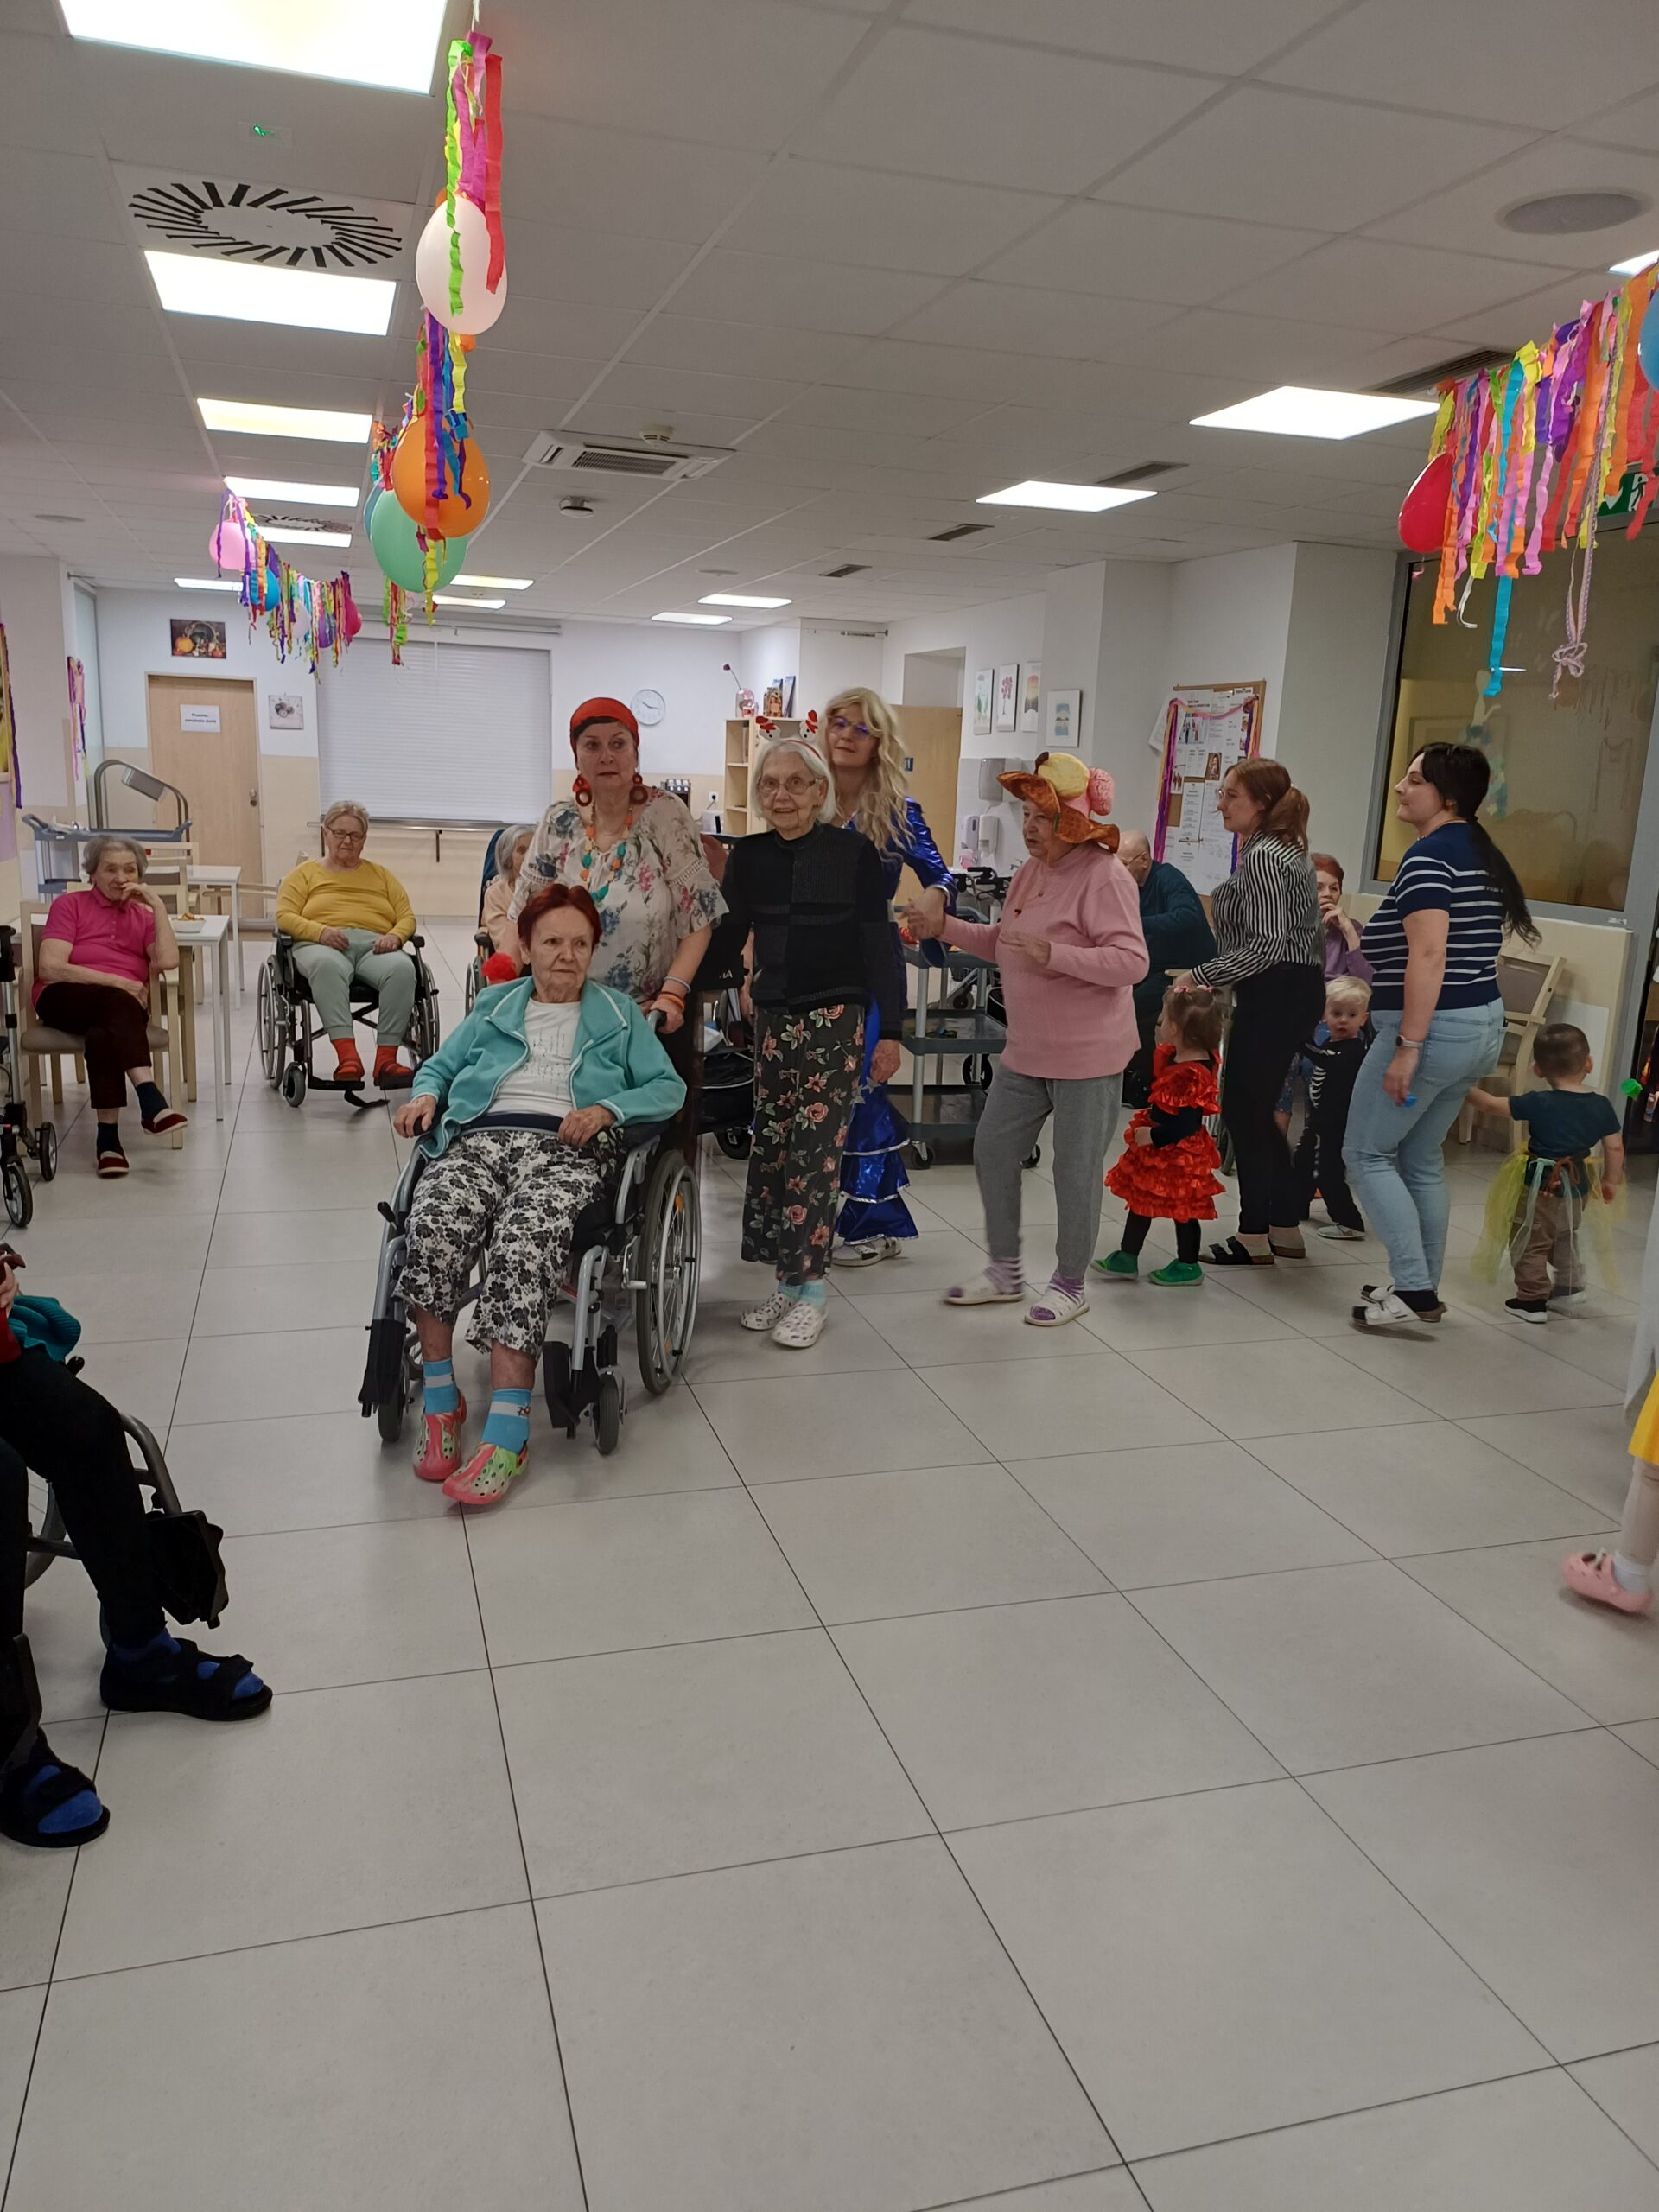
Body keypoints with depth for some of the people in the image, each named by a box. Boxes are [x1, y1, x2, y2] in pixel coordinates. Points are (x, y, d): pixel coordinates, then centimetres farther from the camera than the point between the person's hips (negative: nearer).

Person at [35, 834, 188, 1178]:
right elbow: (50, 968, -5)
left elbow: (167, 962, -3)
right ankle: (150, 1100, -51)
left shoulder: (143, 915, 19)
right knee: (117, 1002, -37)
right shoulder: (70, 904, 10)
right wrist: (115, 982, -13)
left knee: (103, 1032, -35)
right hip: (64, 999, -2)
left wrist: (158, 906, -2)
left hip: (120, 1006, 2)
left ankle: (108, 1136, -41)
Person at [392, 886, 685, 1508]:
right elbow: (439, 1065, 31)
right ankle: (440, 1403, -22)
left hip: (566, 1148, -2)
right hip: (480, 1138, 3)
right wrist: (425, 1096, 7)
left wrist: (606, 1109, -4)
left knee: (524, 1240, -36)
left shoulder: (618, 1014, 24)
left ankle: (506, 1437, -39)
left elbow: (669, 1087, 14)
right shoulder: (494, 1006, 30)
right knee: (434, 1223, -33)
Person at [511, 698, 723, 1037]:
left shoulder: (666, 815, -9)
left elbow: (697, 919, -11)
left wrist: (672, 994, -21)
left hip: (650, 1014, -3)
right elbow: (525, 913, 7)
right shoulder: (560, 821, 1)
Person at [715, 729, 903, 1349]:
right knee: (769, 1149, 6)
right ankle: (785, 1281, 19)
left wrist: (889, 1031, -7)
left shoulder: (854, 854, -5)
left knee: (816, 1152, -4)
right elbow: (729, 937, 10)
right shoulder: (749, 857, 6)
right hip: (773, 1019, 4)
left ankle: (808, 1291, 6)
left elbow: (880, 946, -4)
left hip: (836, 1019, -4)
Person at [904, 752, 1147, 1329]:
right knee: (993, 1149, 12)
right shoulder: (1032, 872, 10)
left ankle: (1070, 1283, 21)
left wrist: (1054, 954, -33)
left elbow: (1132, 962, -24)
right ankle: (1005, 1271, 27)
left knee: (1076, 1169, 3)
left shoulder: (1104, 877, -17)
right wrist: (943, 928, 8)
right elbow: (1003, 943, 20)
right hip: (1026, 1050, 9)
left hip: (1086, 1055, -9)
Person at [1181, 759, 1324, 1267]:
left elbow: (1265, 945, -24)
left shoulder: (1261, 857, -16)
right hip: (1300, 989, 10)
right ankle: (1286, 1231, 22)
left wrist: (1199, 976, -20)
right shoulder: (1287, 848, 16)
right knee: (1257, 1110, 15)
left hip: (1274, 992, -10)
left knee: (1243, 1109, -1)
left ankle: (1254, 1238, 7)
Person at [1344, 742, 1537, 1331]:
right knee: (1421, 1160, 17)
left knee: (1367, 1154, 0)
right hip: (1482, 1025, 9)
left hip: (1432, 1028, -9)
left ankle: (1414, 1291, -3)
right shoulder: (1482, 854, 13)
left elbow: (1429, 956, -25)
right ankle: (1423, 1288, 23)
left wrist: (1407, 1046, -25)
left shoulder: (1429, 855, -16)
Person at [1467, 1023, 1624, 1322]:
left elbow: (1492, 1105, -11)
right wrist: (1611, 1181, 13)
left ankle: (1532, 1300, 8)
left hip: (1541, 1186, -6)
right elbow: (1615, 1147, -1)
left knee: (1531, 1243, 7)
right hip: (1578, 1188, 6)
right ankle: (1567, 1290, 35)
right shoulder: (1602, 1106, -6)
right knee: (1567, 1239, 27)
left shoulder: (1539, 1104, -18)